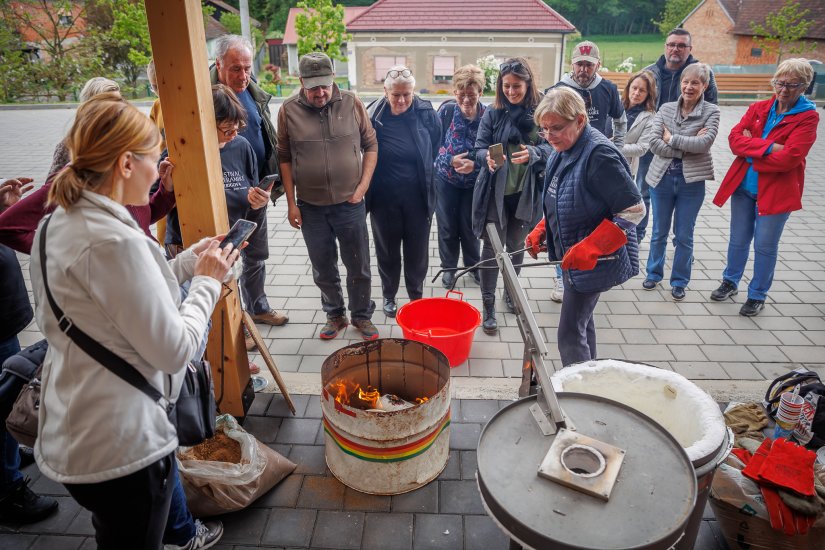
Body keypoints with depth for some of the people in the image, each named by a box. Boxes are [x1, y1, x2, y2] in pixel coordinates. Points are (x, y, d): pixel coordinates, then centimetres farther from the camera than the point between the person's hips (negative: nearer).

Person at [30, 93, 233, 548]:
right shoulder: (114, 241, -27)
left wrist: (188, 262, 7)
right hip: (118, 447, -9)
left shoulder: (60, 224, 2)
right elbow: (174, 351, -23)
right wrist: (207, 282, -9)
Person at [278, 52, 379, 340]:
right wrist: (291, 203, -1)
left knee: (358, 266, 9)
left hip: (349, 203, 0)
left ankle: (362, 316, 29)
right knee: (323, 268, 13)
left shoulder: (352, 103, -5)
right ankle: (335, 315, 33)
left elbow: (370, 146, 2)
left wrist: (362, 188, -5)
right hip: (310, 207, 1)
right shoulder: (289, 110, -5)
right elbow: (284, 158, 1)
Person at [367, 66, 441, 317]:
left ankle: (416, 294, 35)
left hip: (418, 196, 1)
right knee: (387, 249, 15)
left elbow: (436, 145, 9)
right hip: (384, 198, -1)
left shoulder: (426, 112, -9)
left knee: (417, 249, 13)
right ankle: (389, 295, 36)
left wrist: (425, 172, 11)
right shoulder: (373, 116, -13)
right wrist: (367, 190, 2)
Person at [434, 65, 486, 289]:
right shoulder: (446, 110, -11)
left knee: (470, 226, 13)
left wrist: (475, 165, -25)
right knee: (447, 226, 12)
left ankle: (474, 265, 35)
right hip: (446, 179, 1)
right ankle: (449, 267, 31)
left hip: (474, 182, -1)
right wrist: (451, 160, -20)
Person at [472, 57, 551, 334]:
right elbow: (479, 147, -2)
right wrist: (487, 158, -26)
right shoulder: (492, 113, -2)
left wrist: (533, 153, -27)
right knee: (492, 247, 1)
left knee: (517, 246, 17)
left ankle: (511, 292, 40)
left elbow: (551, 147, -5)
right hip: (495, 192, -1)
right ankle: (488, 306, 10)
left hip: (525, 192, 1)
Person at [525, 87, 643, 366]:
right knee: (582, 321, 23)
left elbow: (634, 209, -23)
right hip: (573, 256, 9)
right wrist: (541, 230, 4)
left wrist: (590, 247, -29)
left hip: (595, 260, -9)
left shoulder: (599, 154, -23)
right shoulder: (562, 152, 4)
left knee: (570, 335, -5)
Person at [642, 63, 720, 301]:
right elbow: (654, 143, -11)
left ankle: (679, 281, 23)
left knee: (684, 235, 8)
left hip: (691, 180, -2)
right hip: (662, 177, 2)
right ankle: (654, 274, 32)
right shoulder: (666, 108, 2)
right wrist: (688, 146, -16)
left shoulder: (711, 111, -3)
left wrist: (671, 139, -13)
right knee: (659, 232, 15)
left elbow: (704, 143, -18)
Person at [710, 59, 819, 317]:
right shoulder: (758, 109, 5)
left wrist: (751, 149, -12)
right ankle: (730, 282, 35)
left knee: (765, 246, 5)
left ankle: (757, 295, 22)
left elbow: (789, 158, -19)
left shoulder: (808, 117, -8)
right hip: (743, 186, 4)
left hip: (777, 192, -4)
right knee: (738, 240, 16)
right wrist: (768, 147, -20)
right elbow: (734, 138, -9)